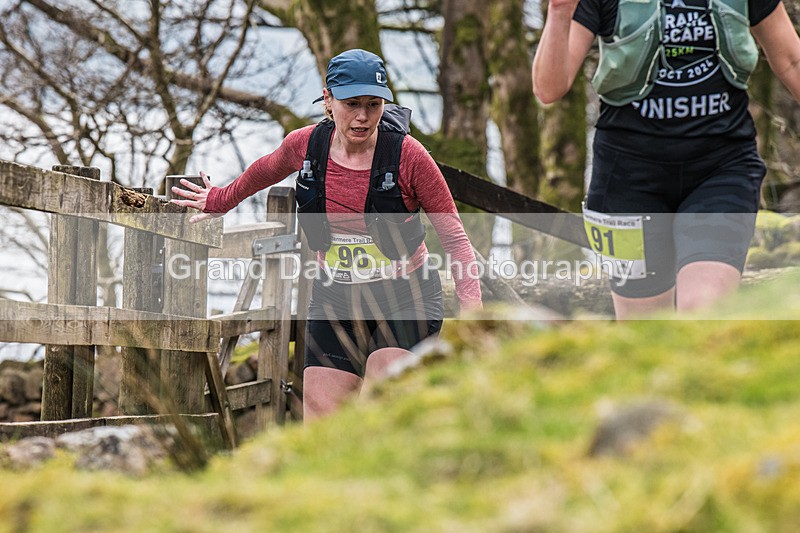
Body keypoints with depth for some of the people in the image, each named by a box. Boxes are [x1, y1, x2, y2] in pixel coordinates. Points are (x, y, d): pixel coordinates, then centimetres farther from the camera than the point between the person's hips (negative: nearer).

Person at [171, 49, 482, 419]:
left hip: (403, 301, -4)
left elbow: (454, 237, -9)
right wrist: (221, 200, 37)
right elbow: (266, 170, 21)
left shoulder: (408, 155, -15)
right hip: (334, 302, 4)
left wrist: (472, 309, -19)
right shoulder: (304, 145, -5)